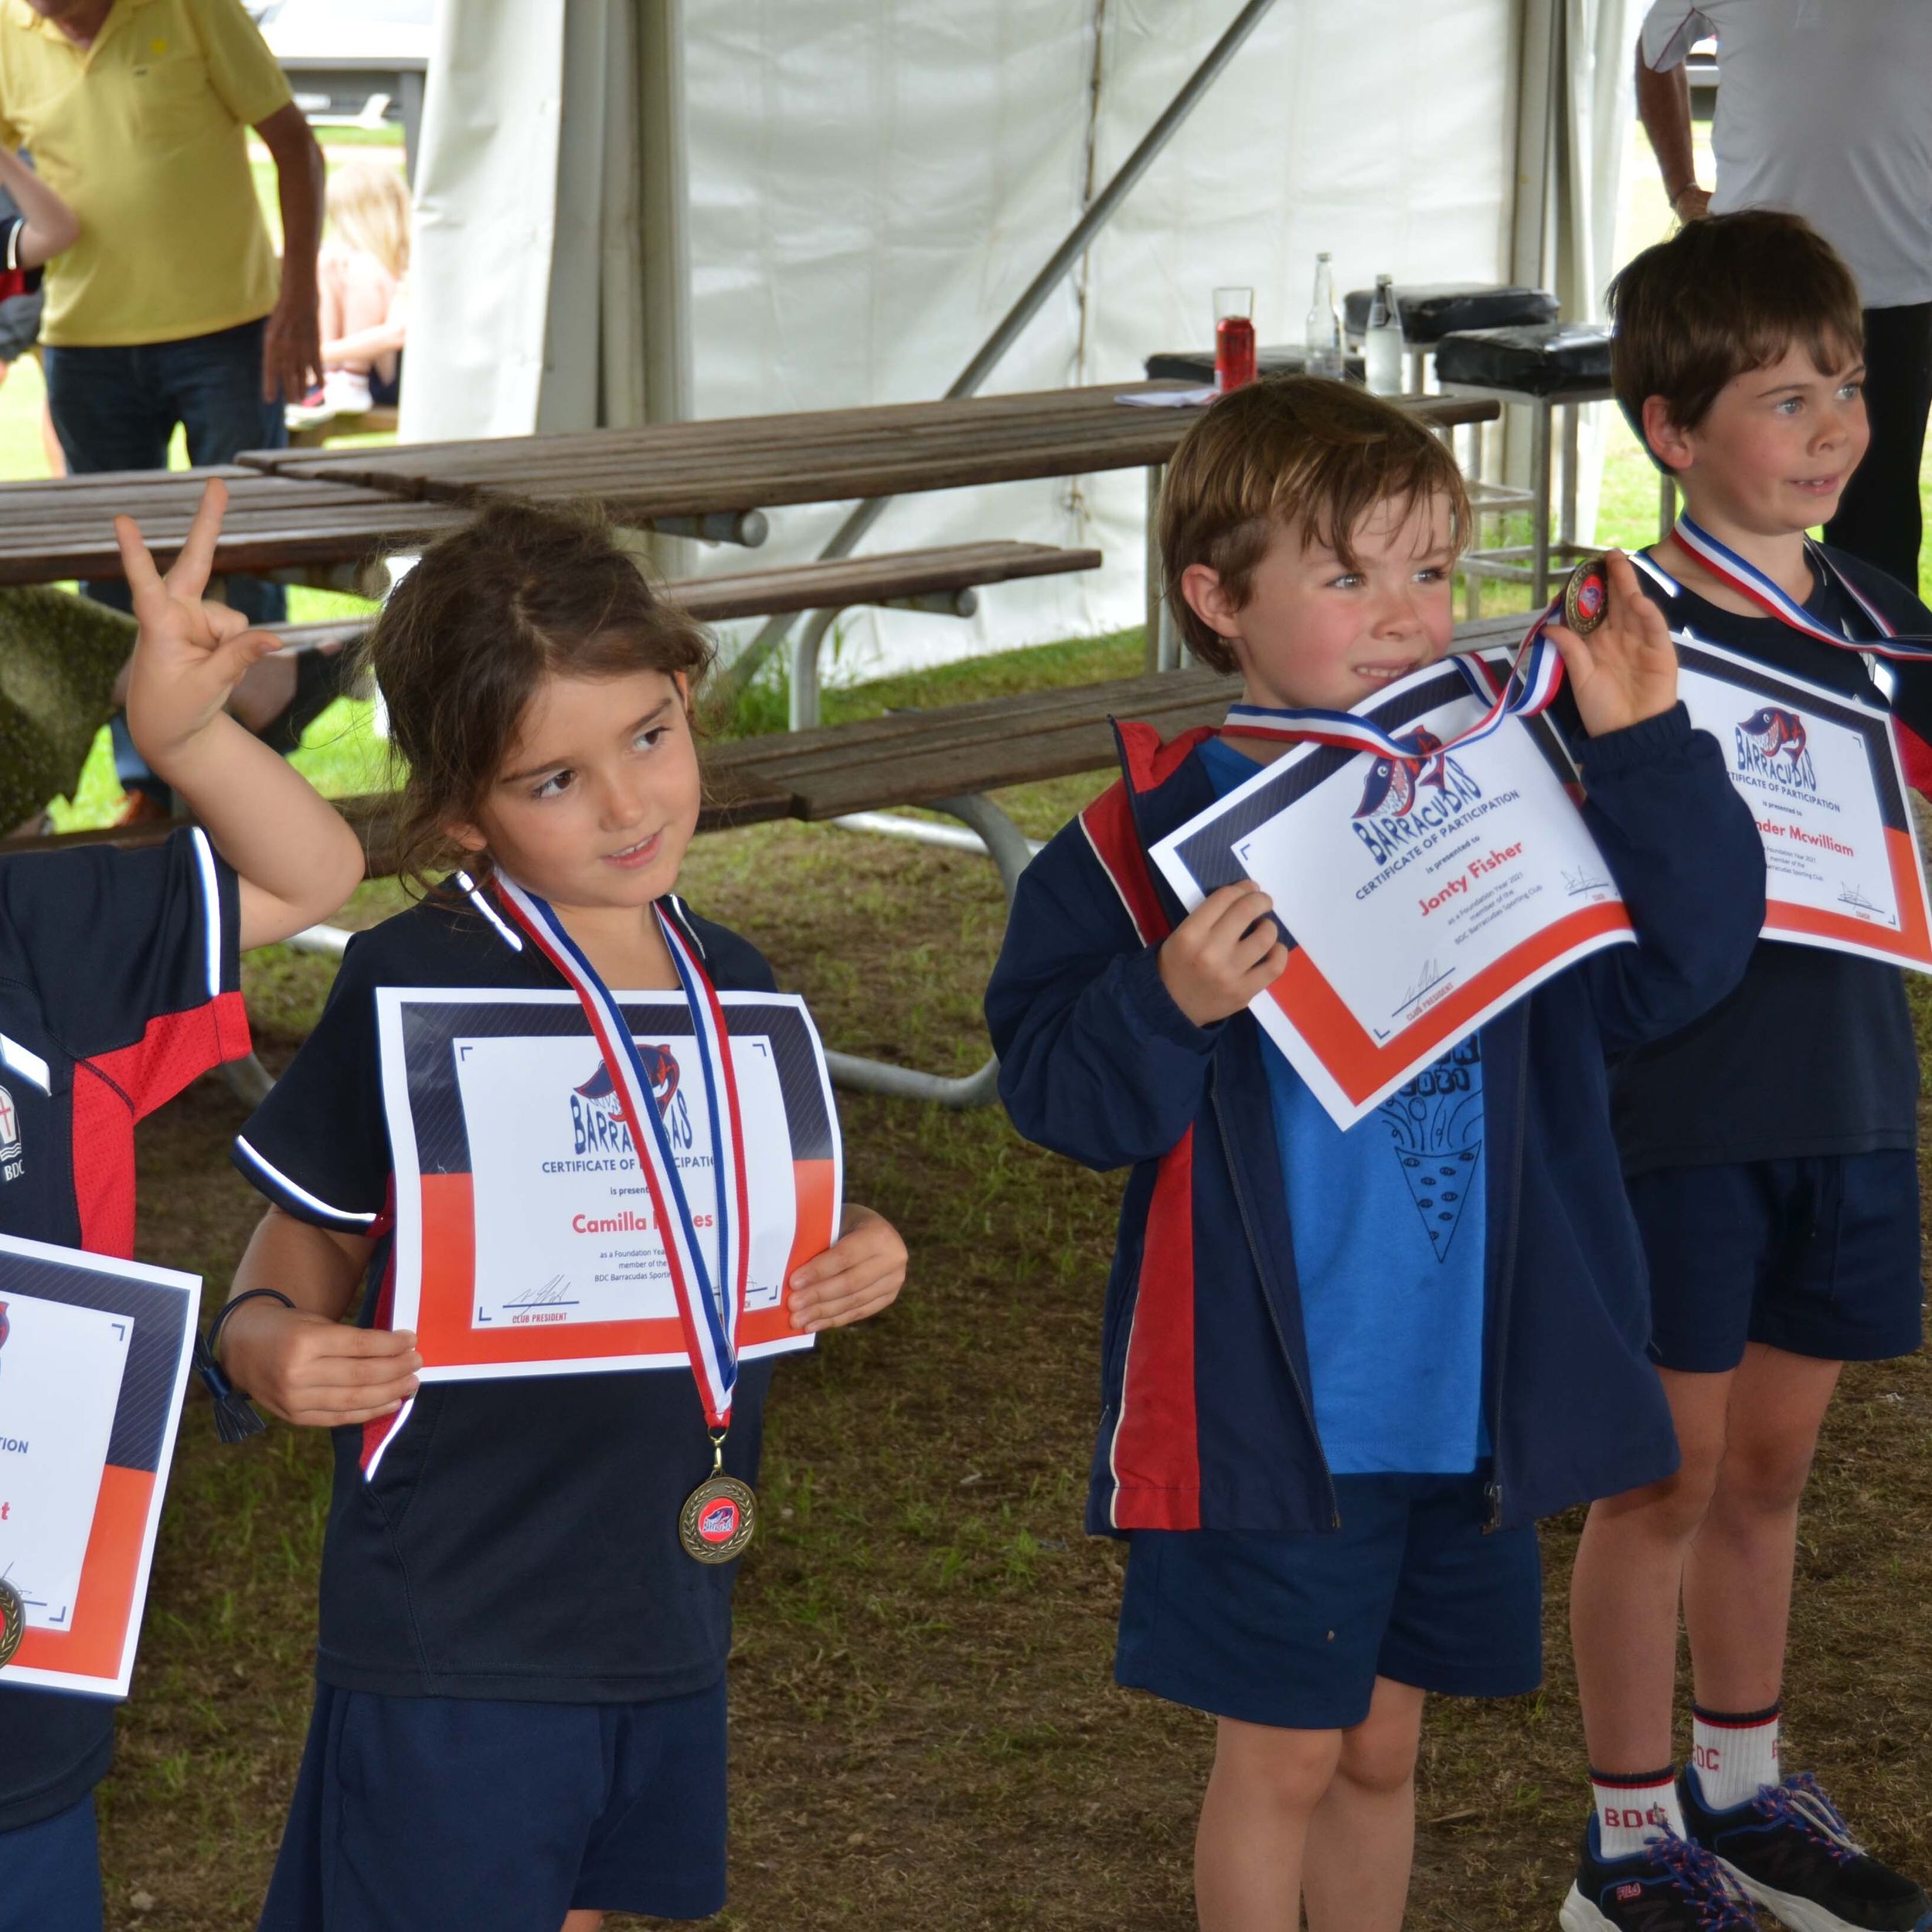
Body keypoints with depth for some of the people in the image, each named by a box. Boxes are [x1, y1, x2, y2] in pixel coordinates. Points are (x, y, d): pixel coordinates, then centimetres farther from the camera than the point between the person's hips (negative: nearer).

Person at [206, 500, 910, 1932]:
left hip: (666, 1604, 6)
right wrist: (270, 1340, -25)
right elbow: (309, 1233, -5)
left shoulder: (733, 986, 4)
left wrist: (838, 1270, -3)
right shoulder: (410, 988, -14)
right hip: (454, 1629, -5)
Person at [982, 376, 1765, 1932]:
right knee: (1284, 1753, 9)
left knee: (1384, 1745, 19)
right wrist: (1172, 1005, -32)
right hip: (1270, 1397, -4)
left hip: (1471, 1394, 4)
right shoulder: (1156, 838, -11)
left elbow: (1671, 970, -2)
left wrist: (1647, 747, -11)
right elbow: (1058, 1093, -13)